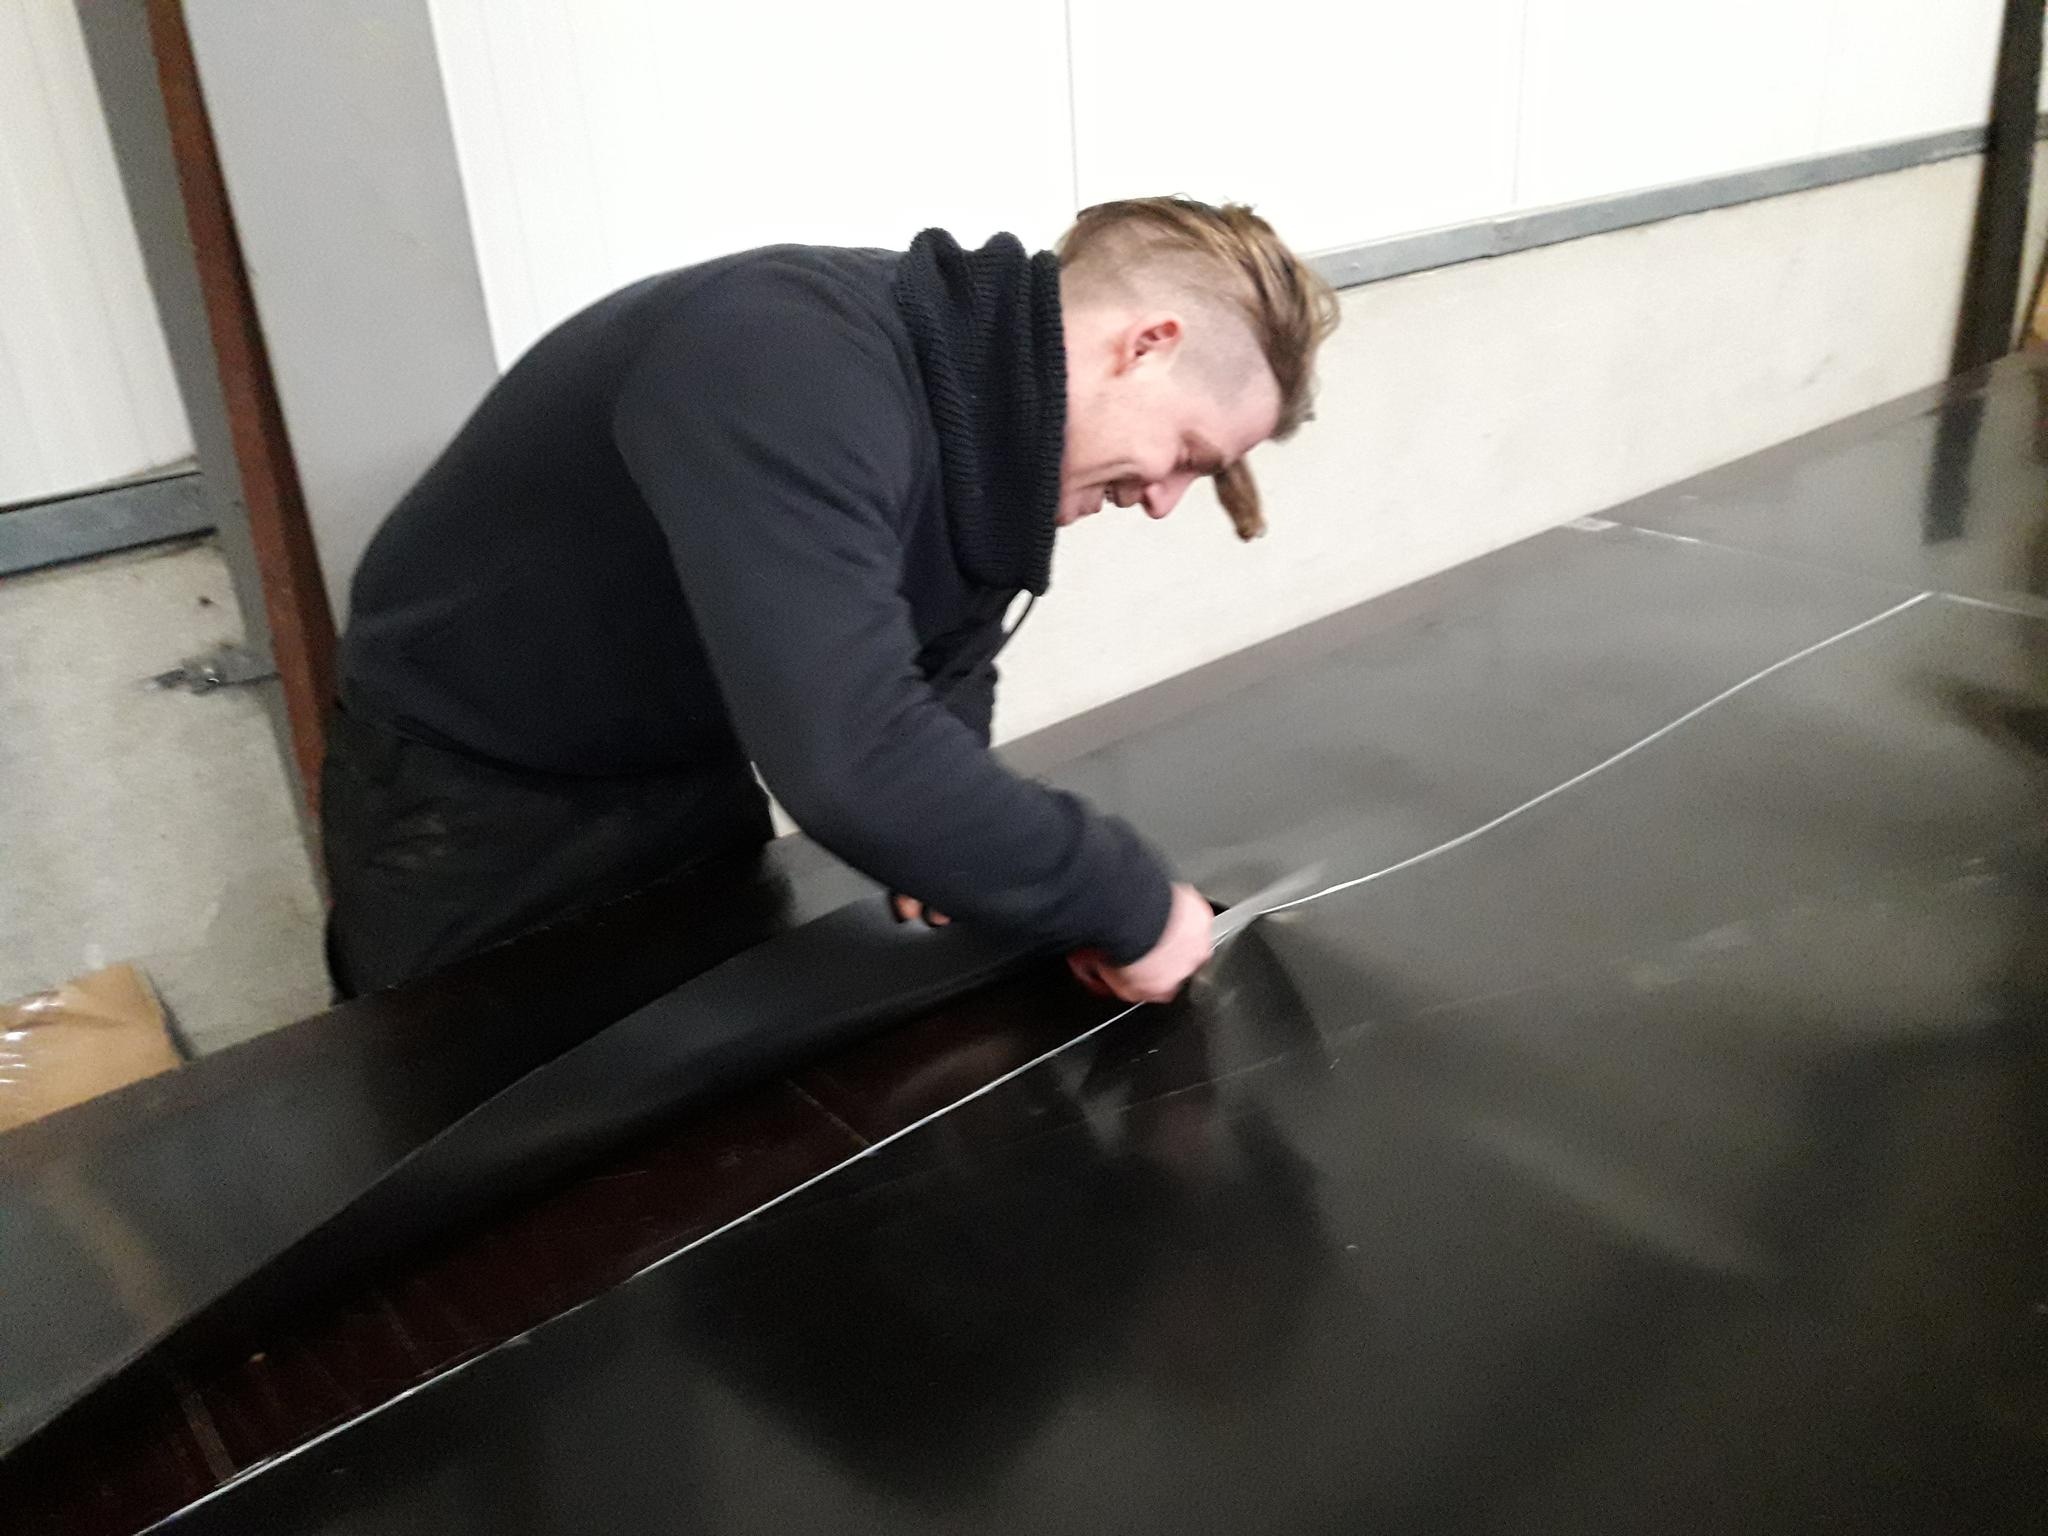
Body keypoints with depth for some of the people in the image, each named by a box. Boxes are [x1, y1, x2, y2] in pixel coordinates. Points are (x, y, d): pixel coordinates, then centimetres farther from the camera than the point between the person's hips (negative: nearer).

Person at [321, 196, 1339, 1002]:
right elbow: (850, 759, -49)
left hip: (691, 773, 7)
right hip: (469, 800, -7)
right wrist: (1126, 902, -37)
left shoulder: (987, 426, -9)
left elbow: (943, 662, 3)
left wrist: (942, 833, -17)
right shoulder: (797, 365, -38)